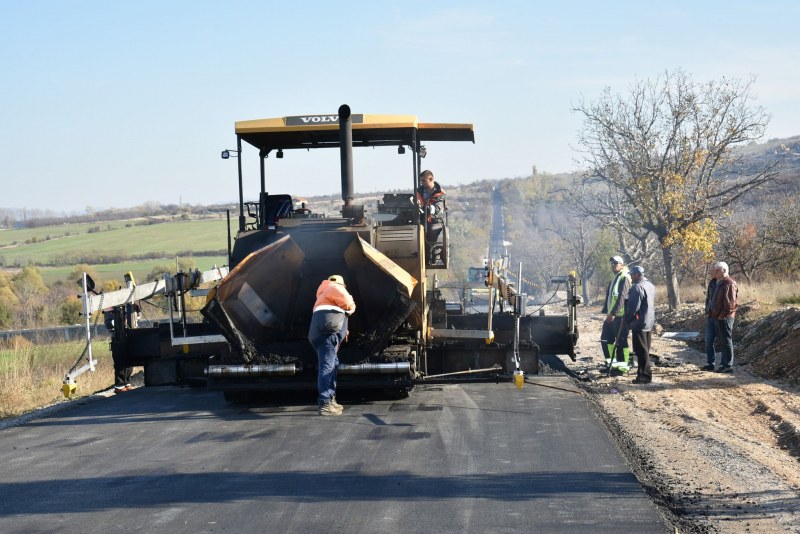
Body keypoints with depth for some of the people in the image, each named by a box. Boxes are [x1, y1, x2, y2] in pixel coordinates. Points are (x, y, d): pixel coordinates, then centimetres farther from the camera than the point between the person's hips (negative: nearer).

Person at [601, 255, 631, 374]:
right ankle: (611, 362, 21)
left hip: (620, 315, -10)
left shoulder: (624, 278, -12)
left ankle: (623, 365, 2)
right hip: (611, 315, 10)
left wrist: (613, 313, -25)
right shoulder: (615, 278, 18)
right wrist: (607, 311, 17)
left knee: (621, 341, -4)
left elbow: (622, 297, -21)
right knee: (606, 339, 12)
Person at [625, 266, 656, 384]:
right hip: (649, 323, 10)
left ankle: (645, 375, -6)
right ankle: (643, 373, 22)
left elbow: (634, 307, -20)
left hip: (639, 323, -10)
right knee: (645, 350, 16)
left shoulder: (637, 287, -18)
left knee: (641, 351, -6)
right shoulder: (650, 285, 13)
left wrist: (628, 319, -8)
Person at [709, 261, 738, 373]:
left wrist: (722, 315, -19)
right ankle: (724, 364, 21)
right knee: (722, 342, 14)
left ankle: (728, 366, -4)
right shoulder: (720, 283, 17)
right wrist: (714, 314, 17)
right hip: (718, 318, 10)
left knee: (726, 341, -7)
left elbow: (730, 303, -21)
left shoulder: (729, 284, -16)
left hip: (725, 318, -10)